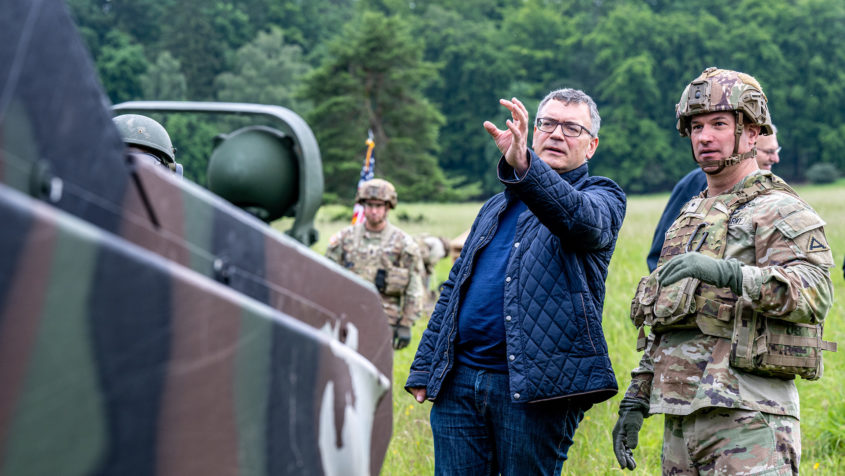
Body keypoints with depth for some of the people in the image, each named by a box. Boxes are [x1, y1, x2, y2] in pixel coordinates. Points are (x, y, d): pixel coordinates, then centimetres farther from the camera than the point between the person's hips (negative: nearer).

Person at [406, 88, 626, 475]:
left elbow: (582, 220, -22)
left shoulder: (601, 196, 5)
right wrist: (424, 366, 16)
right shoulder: (496, 207, 24)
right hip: (459, 380, 5)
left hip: (534, 387, -5)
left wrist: (523, 166, -38)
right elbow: (453, 289, 25)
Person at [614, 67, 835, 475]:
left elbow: (814, 294, -24)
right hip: (680, 417, 8)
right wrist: (635, 399, 20)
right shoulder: (690, 217, 21)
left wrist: (727, 272, -36)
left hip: (747, 421, -8)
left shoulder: (781, 212, -5)